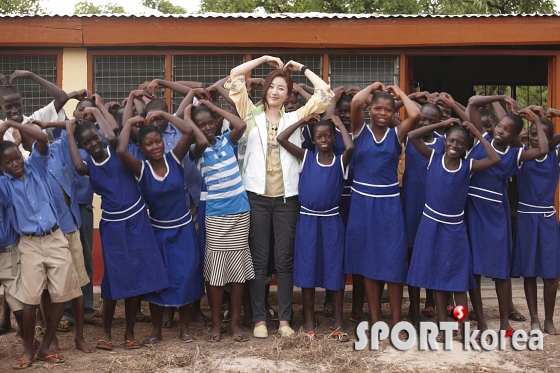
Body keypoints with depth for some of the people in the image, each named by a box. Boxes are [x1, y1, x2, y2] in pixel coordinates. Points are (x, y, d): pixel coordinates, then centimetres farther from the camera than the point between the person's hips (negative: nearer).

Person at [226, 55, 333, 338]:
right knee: (258, 260, 4)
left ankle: (284, 319, 13)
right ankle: (259, 318, 11)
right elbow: (234, 77, 2)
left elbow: (325, 94, 4)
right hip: (256, 196, -1)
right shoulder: (251, 114, 7)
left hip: (286, 198, 1)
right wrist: (264, 59, 7)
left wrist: (302, 69, 9)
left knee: (285, 260, 6)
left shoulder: (294, 118, 8)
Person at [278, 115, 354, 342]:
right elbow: (281, 139, -5)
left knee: (335, 270, 4)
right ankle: (308, 322, 15)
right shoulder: (306, 157, 4)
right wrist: (302, 121, 1)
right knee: (307, 270, 5)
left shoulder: (340, 161, 2)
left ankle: (338, 324, 12)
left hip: (331, 221, -1)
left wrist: (340, 124, -8)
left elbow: (350, 147, -21)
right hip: (308, 220, 1)